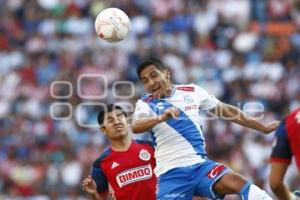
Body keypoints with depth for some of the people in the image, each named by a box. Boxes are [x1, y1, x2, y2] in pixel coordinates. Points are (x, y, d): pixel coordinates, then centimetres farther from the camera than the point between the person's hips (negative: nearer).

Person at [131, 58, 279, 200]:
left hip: (200, 165, 2)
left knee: (238, 183, -24)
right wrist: (161, 118, -38)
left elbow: (226, 111, 21)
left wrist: (263, 128, 25)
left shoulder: (192, 91, 12)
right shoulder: (145, 104, 4)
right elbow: (135, 127, -18)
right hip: (171, 173, -2)